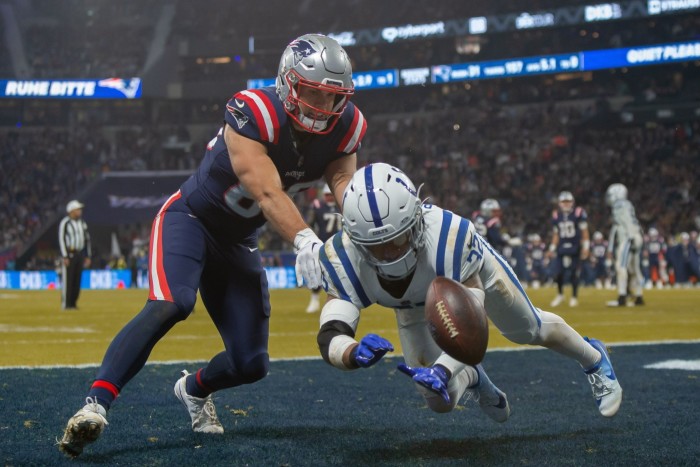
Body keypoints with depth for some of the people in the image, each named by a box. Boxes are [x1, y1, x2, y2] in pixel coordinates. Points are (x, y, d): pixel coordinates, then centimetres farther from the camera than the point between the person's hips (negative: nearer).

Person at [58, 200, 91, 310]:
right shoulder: (65, 223, -9)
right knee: (68, 279, -7)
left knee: (77, 280, 6)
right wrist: (65, 257, -19)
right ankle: (65, 304, -3)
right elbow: (61, 239, -13)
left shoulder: (82, 223, 12)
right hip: (69, 254, -7)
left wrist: (88, 256, 11)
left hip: (79, 254, 7)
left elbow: (87, 239, 16)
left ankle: (73, 303, 12)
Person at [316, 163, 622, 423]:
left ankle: (593, 358, 54)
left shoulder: (451, 236, -47)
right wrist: (355, 353, -68)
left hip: (468, 268, -2)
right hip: (414, 304, 2)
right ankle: (472, 379, 36)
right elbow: (330, 337, -44)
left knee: (529, 330, 20)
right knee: (440, 401, -2)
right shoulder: (341, 258, -40)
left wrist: (442, 369, -64)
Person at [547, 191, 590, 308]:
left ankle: (574, 297, 14)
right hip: (562, 248, 3)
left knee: (574, 274, 0)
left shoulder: (579, 213, -5)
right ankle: (560, 295, 17)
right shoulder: (556, 215, 7)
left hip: (575, 247, -3)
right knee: (557, 272, -4)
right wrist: (552, 248, 10)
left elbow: (584, 232, -3)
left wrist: (585, 247, -7)